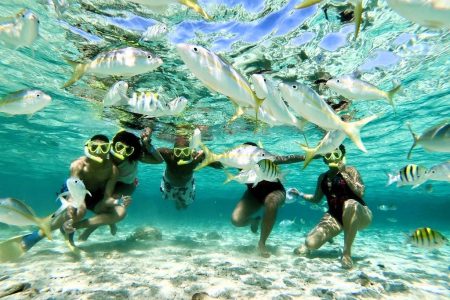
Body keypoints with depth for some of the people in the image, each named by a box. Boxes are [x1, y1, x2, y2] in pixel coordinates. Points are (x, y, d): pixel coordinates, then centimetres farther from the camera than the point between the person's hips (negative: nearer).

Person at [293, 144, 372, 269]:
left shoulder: (350, 170, -3)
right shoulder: (323, 177, 8)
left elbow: (360, 192, -18)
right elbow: (316, 198, 19)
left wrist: (344, 173, -20)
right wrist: (300, 194, 6)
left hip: (359, 216, -2)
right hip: (335, 217, 3)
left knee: (350, 203, -42)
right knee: (311, 243, -23)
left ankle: (347, 252, -26)